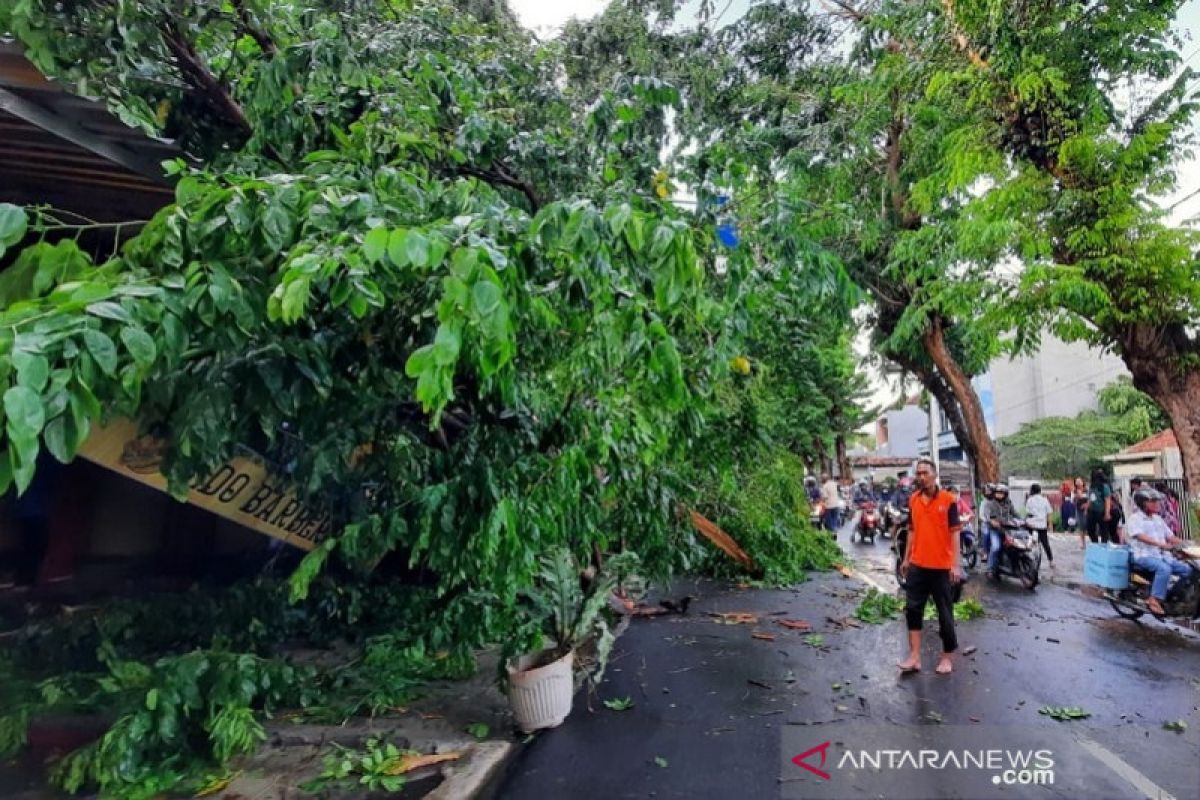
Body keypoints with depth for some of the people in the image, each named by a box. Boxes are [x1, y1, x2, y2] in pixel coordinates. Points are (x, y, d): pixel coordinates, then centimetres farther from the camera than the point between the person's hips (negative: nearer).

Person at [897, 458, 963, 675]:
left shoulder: (948, 499, -8)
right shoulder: (913, 500, 6)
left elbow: (955, 532, -9)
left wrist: (956, 564, -14)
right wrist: (906, 559, 13)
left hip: (941, 566, -4)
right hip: (917, 565, 4)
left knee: (945, 612, 9)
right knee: (913, 609, 3)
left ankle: (946, 657, 22)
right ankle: (915, 656, 9)